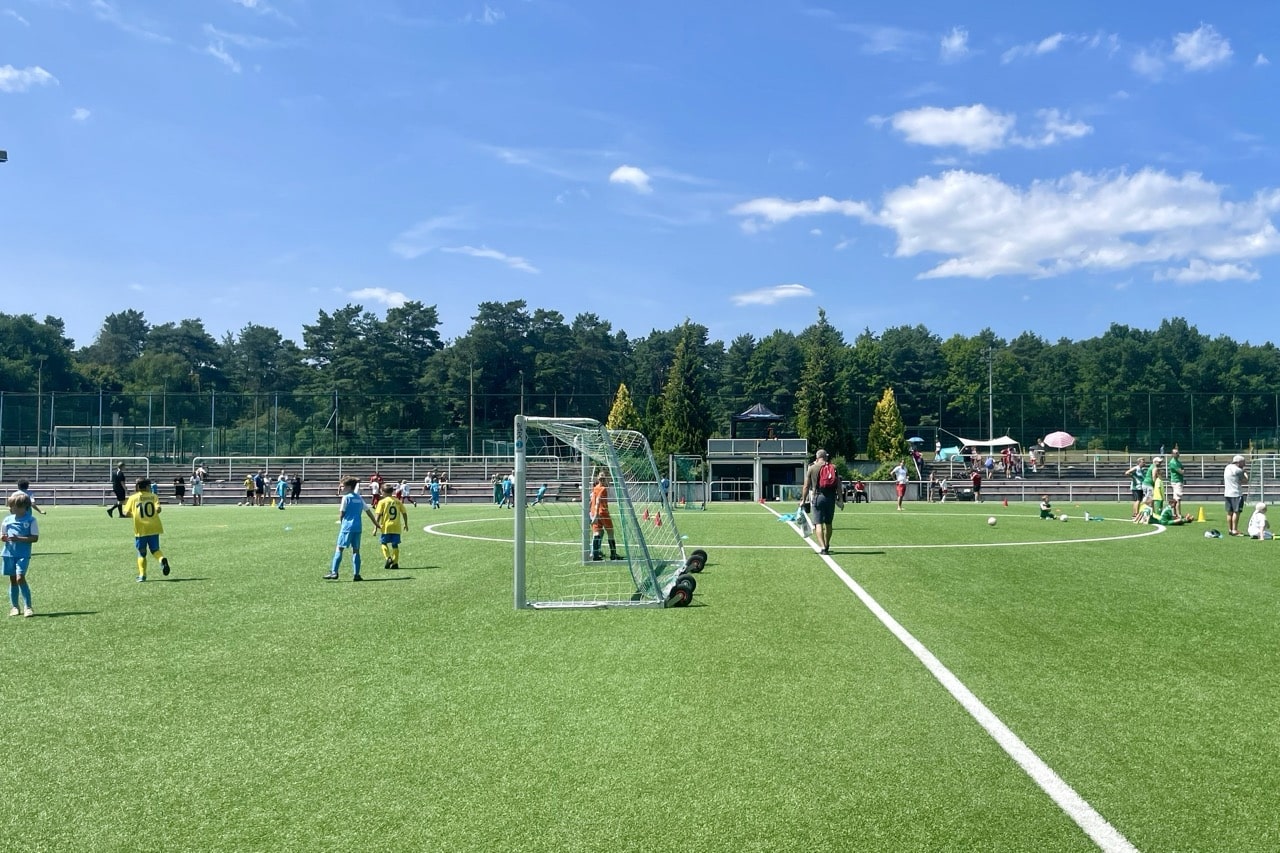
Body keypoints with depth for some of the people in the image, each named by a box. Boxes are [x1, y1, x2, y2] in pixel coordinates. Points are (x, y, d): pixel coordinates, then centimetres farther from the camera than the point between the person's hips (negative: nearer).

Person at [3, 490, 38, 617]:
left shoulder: (31, 520, -6)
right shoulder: (7, 519, 9)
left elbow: (35, 538, -9)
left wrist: (18, 539, -20)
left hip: (23, 554, -5)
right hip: (9, 553, 5)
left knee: (20, 578, -15)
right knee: (12, 579, 10)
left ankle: (27, 607, -8)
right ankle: (14, 606, 20)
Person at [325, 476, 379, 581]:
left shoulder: (346, 497, -5)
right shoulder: (359, 498, 14)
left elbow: (341, 513, -5)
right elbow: (368, 511, 19)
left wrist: (341, 521, 14)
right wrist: (376, 524, 27)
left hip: (347, 526, -6)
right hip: (358, 527, 6)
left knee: (339, 549, -2)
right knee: (356, 550, 7)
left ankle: (334, 572, -7)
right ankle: (356, 574, 4)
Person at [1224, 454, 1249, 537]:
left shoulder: (1227, 467, 12)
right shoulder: (1238, 470, -12)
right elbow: (1246, 481, -7)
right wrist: (1246, 473, 7)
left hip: (1227, 493, 8)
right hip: (1236, 494, -8)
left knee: (1230, 512, 12)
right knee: (1236, 512, -5)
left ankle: (1230, 530, 17)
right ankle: (1234, 531, -6)